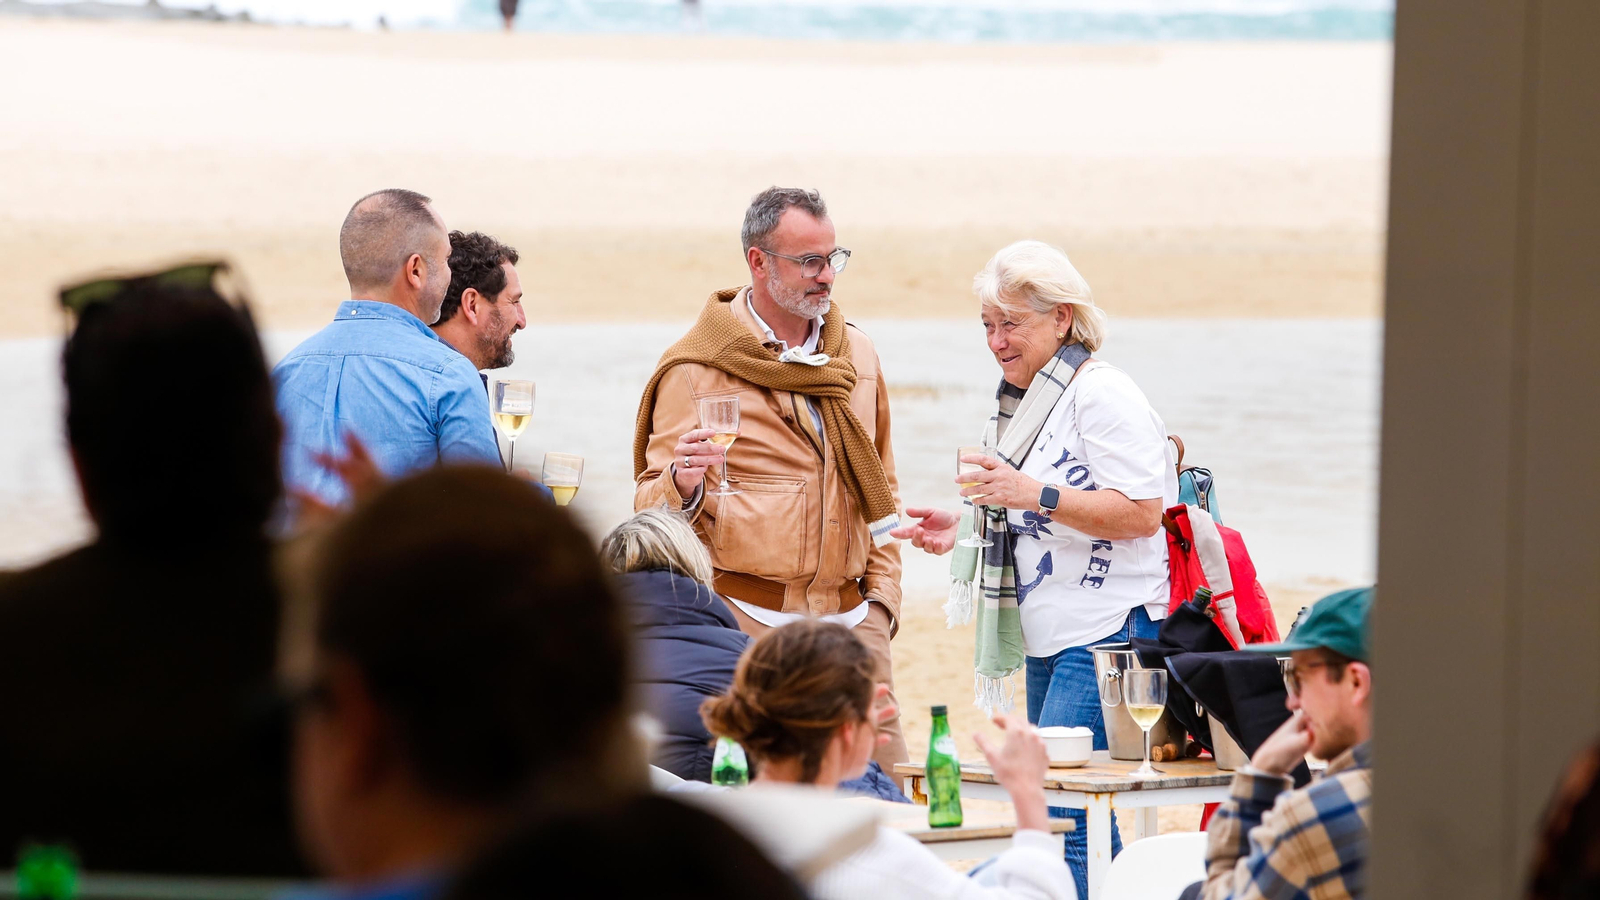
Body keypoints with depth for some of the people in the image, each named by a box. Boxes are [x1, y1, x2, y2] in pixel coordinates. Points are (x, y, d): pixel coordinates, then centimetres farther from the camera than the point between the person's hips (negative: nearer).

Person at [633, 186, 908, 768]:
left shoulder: (855, 357, 15)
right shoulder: (696, 369, -2)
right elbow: (653, 503, -1)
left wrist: (882, 592, 15)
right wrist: (683, 483, -24)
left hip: (850, 617, 5)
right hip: (747, 620, -5)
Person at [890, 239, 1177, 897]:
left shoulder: (1100, 394, -10)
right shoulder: (1021, 402, 19)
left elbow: (1141, 513, -18)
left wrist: (1035, 495, -22)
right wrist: (964, 528, 12)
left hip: (1108, 631, -10)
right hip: (1050, 641, 10)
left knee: (1057, 816, -16)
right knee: (1084, 826, 9)